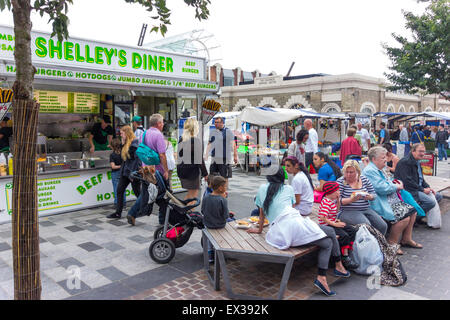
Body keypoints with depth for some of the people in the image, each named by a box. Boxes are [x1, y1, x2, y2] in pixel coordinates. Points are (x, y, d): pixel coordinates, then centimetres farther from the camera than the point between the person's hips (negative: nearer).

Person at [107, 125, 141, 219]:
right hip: (125, 171, 9)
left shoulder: (135, 143, -14)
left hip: (133, 172, -9)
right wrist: (122, 144, 7)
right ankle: (118, 213, 8)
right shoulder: (126, 143, 14)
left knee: (137, 192, 4)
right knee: (119, 190, 4)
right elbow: (123, 156, 15)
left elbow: (137, 159, -17)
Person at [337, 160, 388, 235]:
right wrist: (351, 200, -23)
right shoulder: (340, 182, -2)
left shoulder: (364, 179, 12)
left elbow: (374, 195, 15)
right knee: (366, 225, -30)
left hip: (366, 209, 5)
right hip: (348, 212, -5)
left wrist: (369, 197, -9)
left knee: (383, 226, -14)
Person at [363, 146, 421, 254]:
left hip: (392, 201, 11)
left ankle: (407, 239, 18)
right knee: (404, 217, -22)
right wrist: (397, 186, -8)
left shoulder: (379, 169, 18)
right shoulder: (369, 171, -16)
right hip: (382, 204, -11)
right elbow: (382, 188, -23)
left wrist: (395, 182, 10)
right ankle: (391, 243, -6)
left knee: (412, 211, 7)